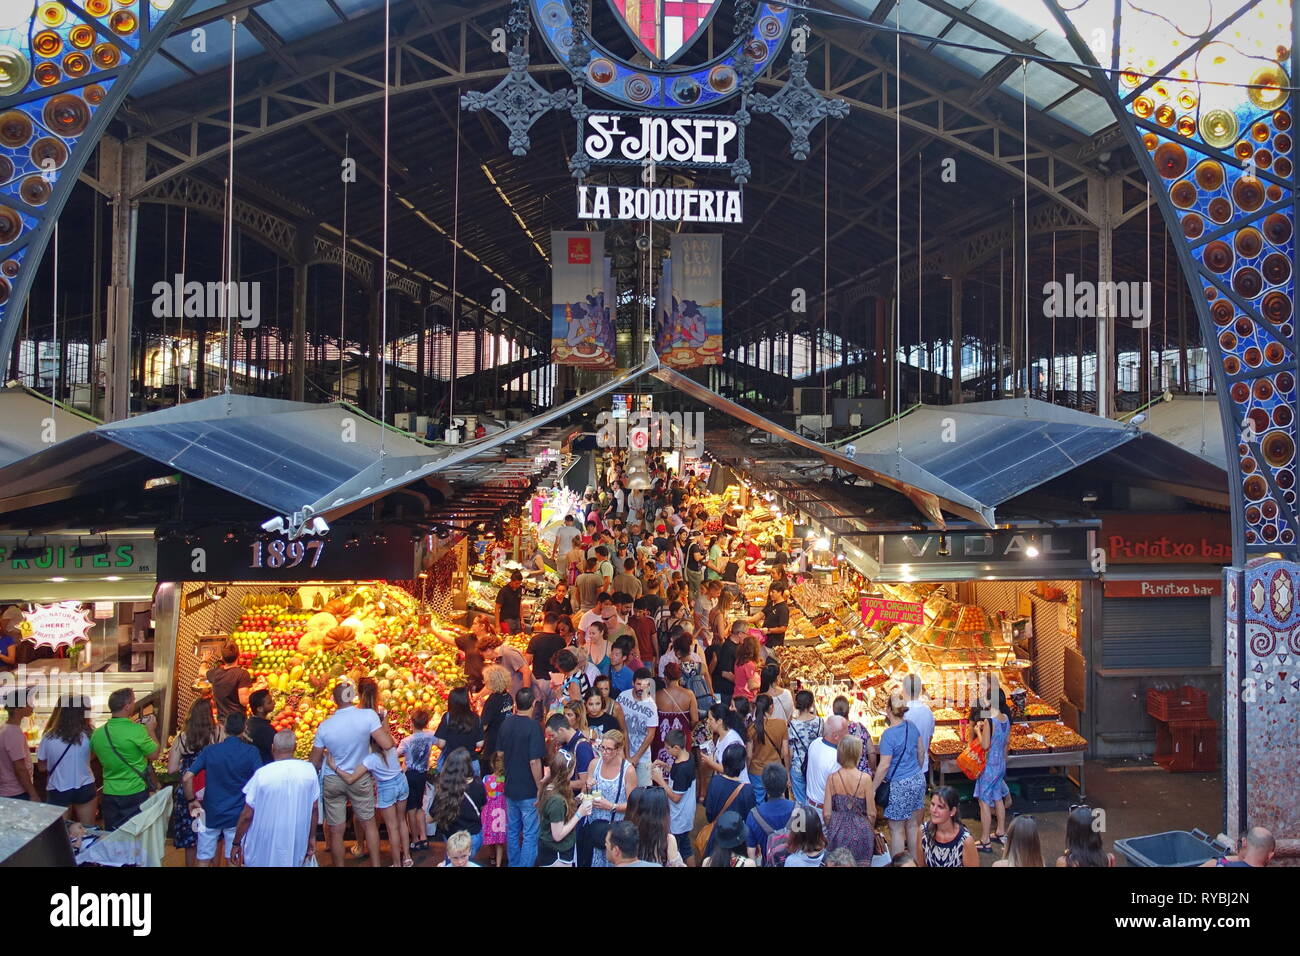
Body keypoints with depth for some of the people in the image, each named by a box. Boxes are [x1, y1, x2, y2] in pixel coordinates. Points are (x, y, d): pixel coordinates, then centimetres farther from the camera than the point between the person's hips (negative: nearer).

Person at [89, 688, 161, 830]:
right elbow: (154, 754, -8)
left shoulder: (97, 733, -3)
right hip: (135, 794, -4)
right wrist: (150, 730, 6)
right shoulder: (137, 730, -19)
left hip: (110, 795, 4)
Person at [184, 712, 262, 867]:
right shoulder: (251, 752, -7)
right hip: (237, 816, -1)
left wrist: (191, 800, 5)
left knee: (203, 860, 12)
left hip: (211, 814, 2)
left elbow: (186, 779, -8)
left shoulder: (209, 750, -2)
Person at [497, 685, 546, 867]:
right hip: (529, 791, -7)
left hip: (510, 787, 7)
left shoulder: (506, 723, 0)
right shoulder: (533, 727, -20)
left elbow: (500, 753, 10)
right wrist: (540, 789, -15)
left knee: (513, 830, 19)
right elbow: (534, 761, -23)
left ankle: (513, 864, 30)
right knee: (530, 835, 3)